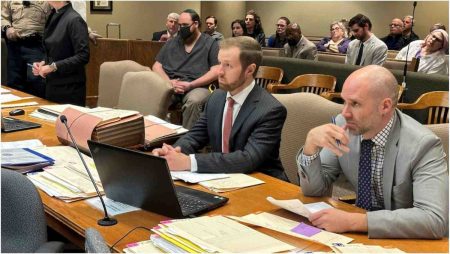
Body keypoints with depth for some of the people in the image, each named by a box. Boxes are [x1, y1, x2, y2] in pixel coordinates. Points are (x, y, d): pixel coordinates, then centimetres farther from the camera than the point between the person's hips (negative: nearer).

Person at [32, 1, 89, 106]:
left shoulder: (74, 20, -14)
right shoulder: (53, 17, 8)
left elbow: (83, 56, -20)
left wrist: (54, 66, -20)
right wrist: (43, 63, 1)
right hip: (51, 86, 7)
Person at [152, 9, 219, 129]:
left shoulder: (210, 43, 8)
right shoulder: (172, 43, 20)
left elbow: (216, 71, -2)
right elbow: (157, 66, 16)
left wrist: (190, 85, -13)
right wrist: (169, 82, -6)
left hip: (197, 86, -2)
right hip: (170, 85, 3)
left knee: (194, 101, -38)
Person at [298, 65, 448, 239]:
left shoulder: (423, 144, -21)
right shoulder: (344, 125, -9)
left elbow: (435, 219, -31)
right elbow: (314, 189, -2)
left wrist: (353, 221, -34)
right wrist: (311, 144, -21)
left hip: (404, 241, -4)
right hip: (358, 237, 4)